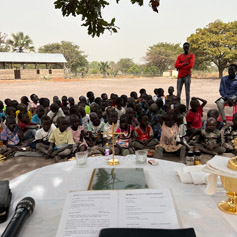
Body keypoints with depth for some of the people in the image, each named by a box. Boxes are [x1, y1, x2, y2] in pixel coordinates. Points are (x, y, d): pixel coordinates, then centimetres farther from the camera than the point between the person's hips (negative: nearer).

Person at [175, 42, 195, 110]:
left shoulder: (191, 55, 7)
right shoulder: (179, 56, 16)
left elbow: (191, 65, -8)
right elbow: (176, 65, 2)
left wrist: (180, 67, -3)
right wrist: (184, 64, -11)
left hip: (187, 75, -3)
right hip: (180, 76, 3)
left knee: (187, 92, -4)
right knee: (178, 92, -1)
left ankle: (187, 108, -2)